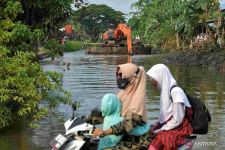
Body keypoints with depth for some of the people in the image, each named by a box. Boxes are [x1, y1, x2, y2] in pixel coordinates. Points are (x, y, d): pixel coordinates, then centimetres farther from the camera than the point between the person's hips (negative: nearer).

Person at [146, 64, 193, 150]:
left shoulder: (176, 92, -16)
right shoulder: (165, 91, 10)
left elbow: (177, 120, -19)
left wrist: (159, 130, -14)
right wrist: (154, 126, -1)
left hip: (179, 129, -8)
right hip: (168, 126, 8)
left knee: (158, 138, -27)